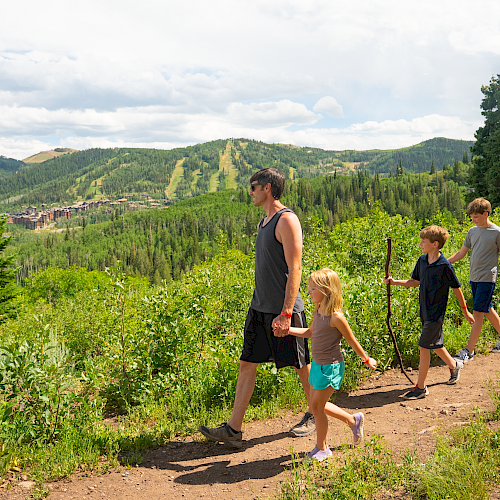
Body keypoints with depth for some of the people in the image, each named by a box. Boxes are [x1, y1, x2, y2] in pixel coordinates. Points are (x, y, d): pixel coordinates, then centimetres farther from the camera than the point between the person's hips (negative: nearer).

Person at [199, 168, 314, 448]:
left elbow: (295, 269, -20)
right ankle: (234, 429, 10)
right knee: (247, 364, 6)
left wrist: (286, 313, -24)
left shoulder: (287, 220, -14)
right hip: (260, 309, 9)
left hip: (283, 310, -9)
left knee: (302, 365, 8)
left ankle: (315, 415, 29)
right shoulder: (266, 221, 14)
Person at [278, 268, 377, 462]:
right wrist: (287, 329, 6)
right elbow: (310, 332, 16)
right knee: (317, 405, 17)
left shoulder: (336, 317, -22)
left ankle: (322, 448, 19)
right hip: (317, 364, 9)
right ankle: (353, 420, 37)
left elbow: (352, 341, -11)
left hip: (331, 367, -9)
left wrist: (366, 359, 1)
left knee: (317, 406, -1)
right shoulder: (318, 311, 1)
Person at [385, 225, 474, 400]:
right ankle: (454, 364, 49)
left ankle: (421, 387, 4)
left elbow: (456, 288, -8)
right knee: (435, 344, 21)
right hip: (425, 311, 7)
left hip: (436, 313, -7)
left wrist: (465, 311, 1)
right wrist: (395, 282, 0)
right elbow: (415, 281, 14)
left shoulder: (444, 266, -17)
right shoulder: (422, 260, 2)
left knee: (424, 346, -6)